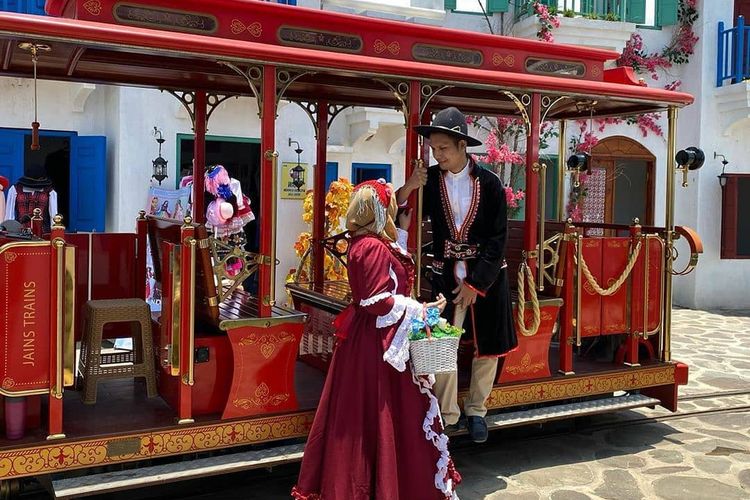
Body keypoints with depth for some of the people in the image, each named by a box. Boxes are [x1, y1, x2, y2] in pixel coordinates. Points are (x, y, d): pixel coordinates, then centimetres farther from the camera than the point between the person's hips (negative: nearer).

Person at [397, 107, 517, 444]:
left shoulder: (489, 183, -9)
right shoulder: (429, 179, -4)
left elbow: (497, 238, -8)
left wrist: (474, 283, -11)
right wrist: (407, 188, -21)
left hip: (487, 274, 0)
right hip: (446, 274, 0)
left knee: (488, 345, 9)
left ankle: (476, 410, 27)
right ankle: (448, 416, 11)